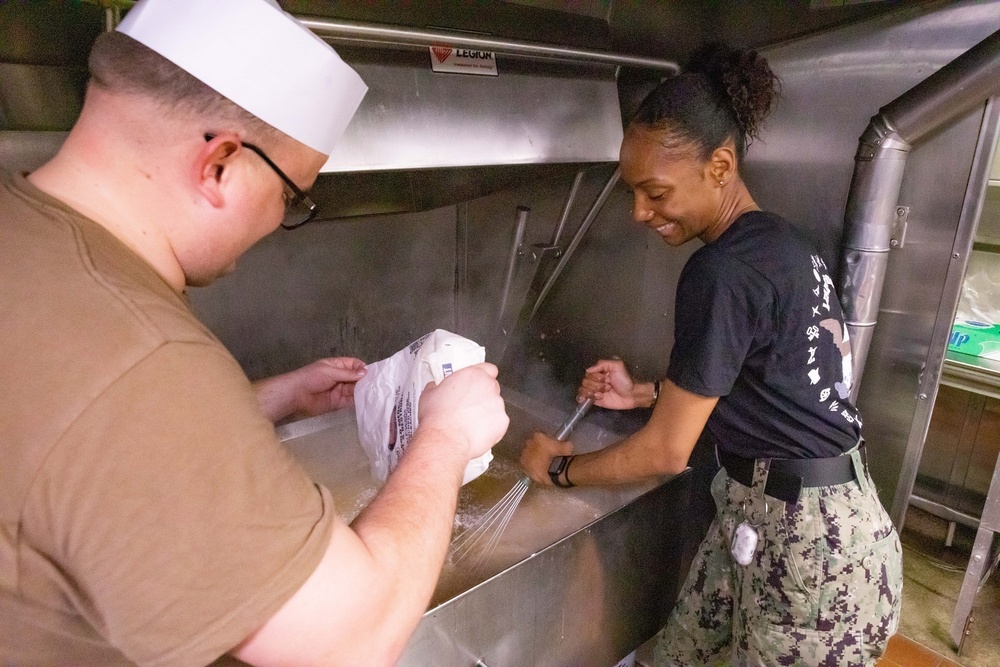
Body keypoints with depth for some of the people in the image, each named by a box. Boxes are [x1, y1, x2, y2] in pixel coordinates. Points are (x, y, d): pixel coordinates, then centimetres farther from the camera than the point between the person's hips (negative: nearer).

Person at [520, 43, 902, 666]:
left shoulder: (723, 270, -24)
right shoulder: (780, 241, 4)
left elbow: (667, 451, -18)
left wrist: (560, 467, -3)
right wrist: (646, 392, 10)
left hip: (808, 541, -8)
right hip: (764, 507, 8)